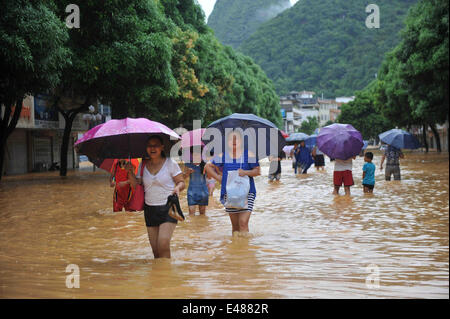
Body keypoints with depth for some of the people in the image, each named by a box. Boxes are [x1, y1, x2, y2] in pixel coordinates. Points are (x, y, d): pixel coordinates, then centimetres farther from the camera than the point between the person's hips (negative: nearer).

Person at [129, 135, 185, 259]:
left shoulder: (170, 163, -2)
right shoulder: (143, 165, 8)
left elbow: (181, 182, 1)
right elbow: (136, 185, 10)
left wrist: (177, 188, -21)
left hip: (168, 207, -4)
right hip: (150, 209, 4)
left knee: (163, 245, -19)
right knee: (155, 249, 6)